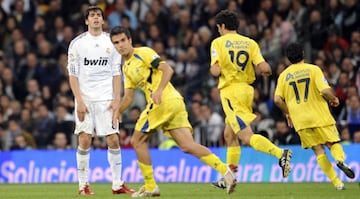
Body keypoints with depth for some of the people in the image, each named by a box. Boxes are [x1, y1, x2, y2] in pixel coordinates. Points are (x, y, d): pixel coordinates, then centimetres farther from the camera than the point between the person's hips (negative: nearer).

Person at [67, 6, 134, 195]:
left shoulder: (111, 42, 7)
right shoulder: (77, 43, 1)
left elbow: (116, 73, 8)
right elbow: (73, 75, -1)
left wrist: (117, 99, -2)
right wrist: (79, 101, -9)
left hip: (106, 99, 2)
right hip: (85, 99, -2)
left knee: (113, 139, -3)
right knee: (85, 140, -7)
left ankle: (117, 184, 4)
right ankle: (83, 185, 1)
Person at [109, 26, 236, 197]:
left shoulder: (143, 53, -2)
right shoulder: (126, 67, 24)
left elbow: (167, 70, -12)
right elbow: (128, 97, 23)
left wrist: (159, 90, -25)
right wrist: (117, 112, 7)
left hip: (165, 101, -8)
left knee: (137, 141, 1)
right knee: (188, 146, -2)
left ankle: (150, 186, 5)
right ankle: (224, 170, -10)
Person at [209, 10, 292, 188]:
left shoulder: (218, 42, -4)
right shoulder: (250, 43, 7)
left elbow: (216, 71, -15)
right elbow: (264, 68, -4)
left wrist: (213, 69, 9)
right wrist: (267, 72, 19)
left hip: (230, 91, -6)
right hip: (246, 90, 6)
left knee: (247, 137, -13)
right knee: (229, 135, 19)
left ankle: (280, 153, -35)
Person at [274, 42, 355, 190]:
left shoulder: (284, 75, 6)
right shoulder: (313, 69, -3)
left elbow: (277, 99, -1)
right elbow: (325, 91, -14)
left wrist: (288, 113, 15)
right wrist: (333, 99, 7)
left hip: (300, 121, 2)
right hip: (320, 117, -2)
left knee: (318, 150, 6)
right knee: (333, 144, 8)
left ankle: (336, 182, -4)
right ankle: (340, 159, -26)